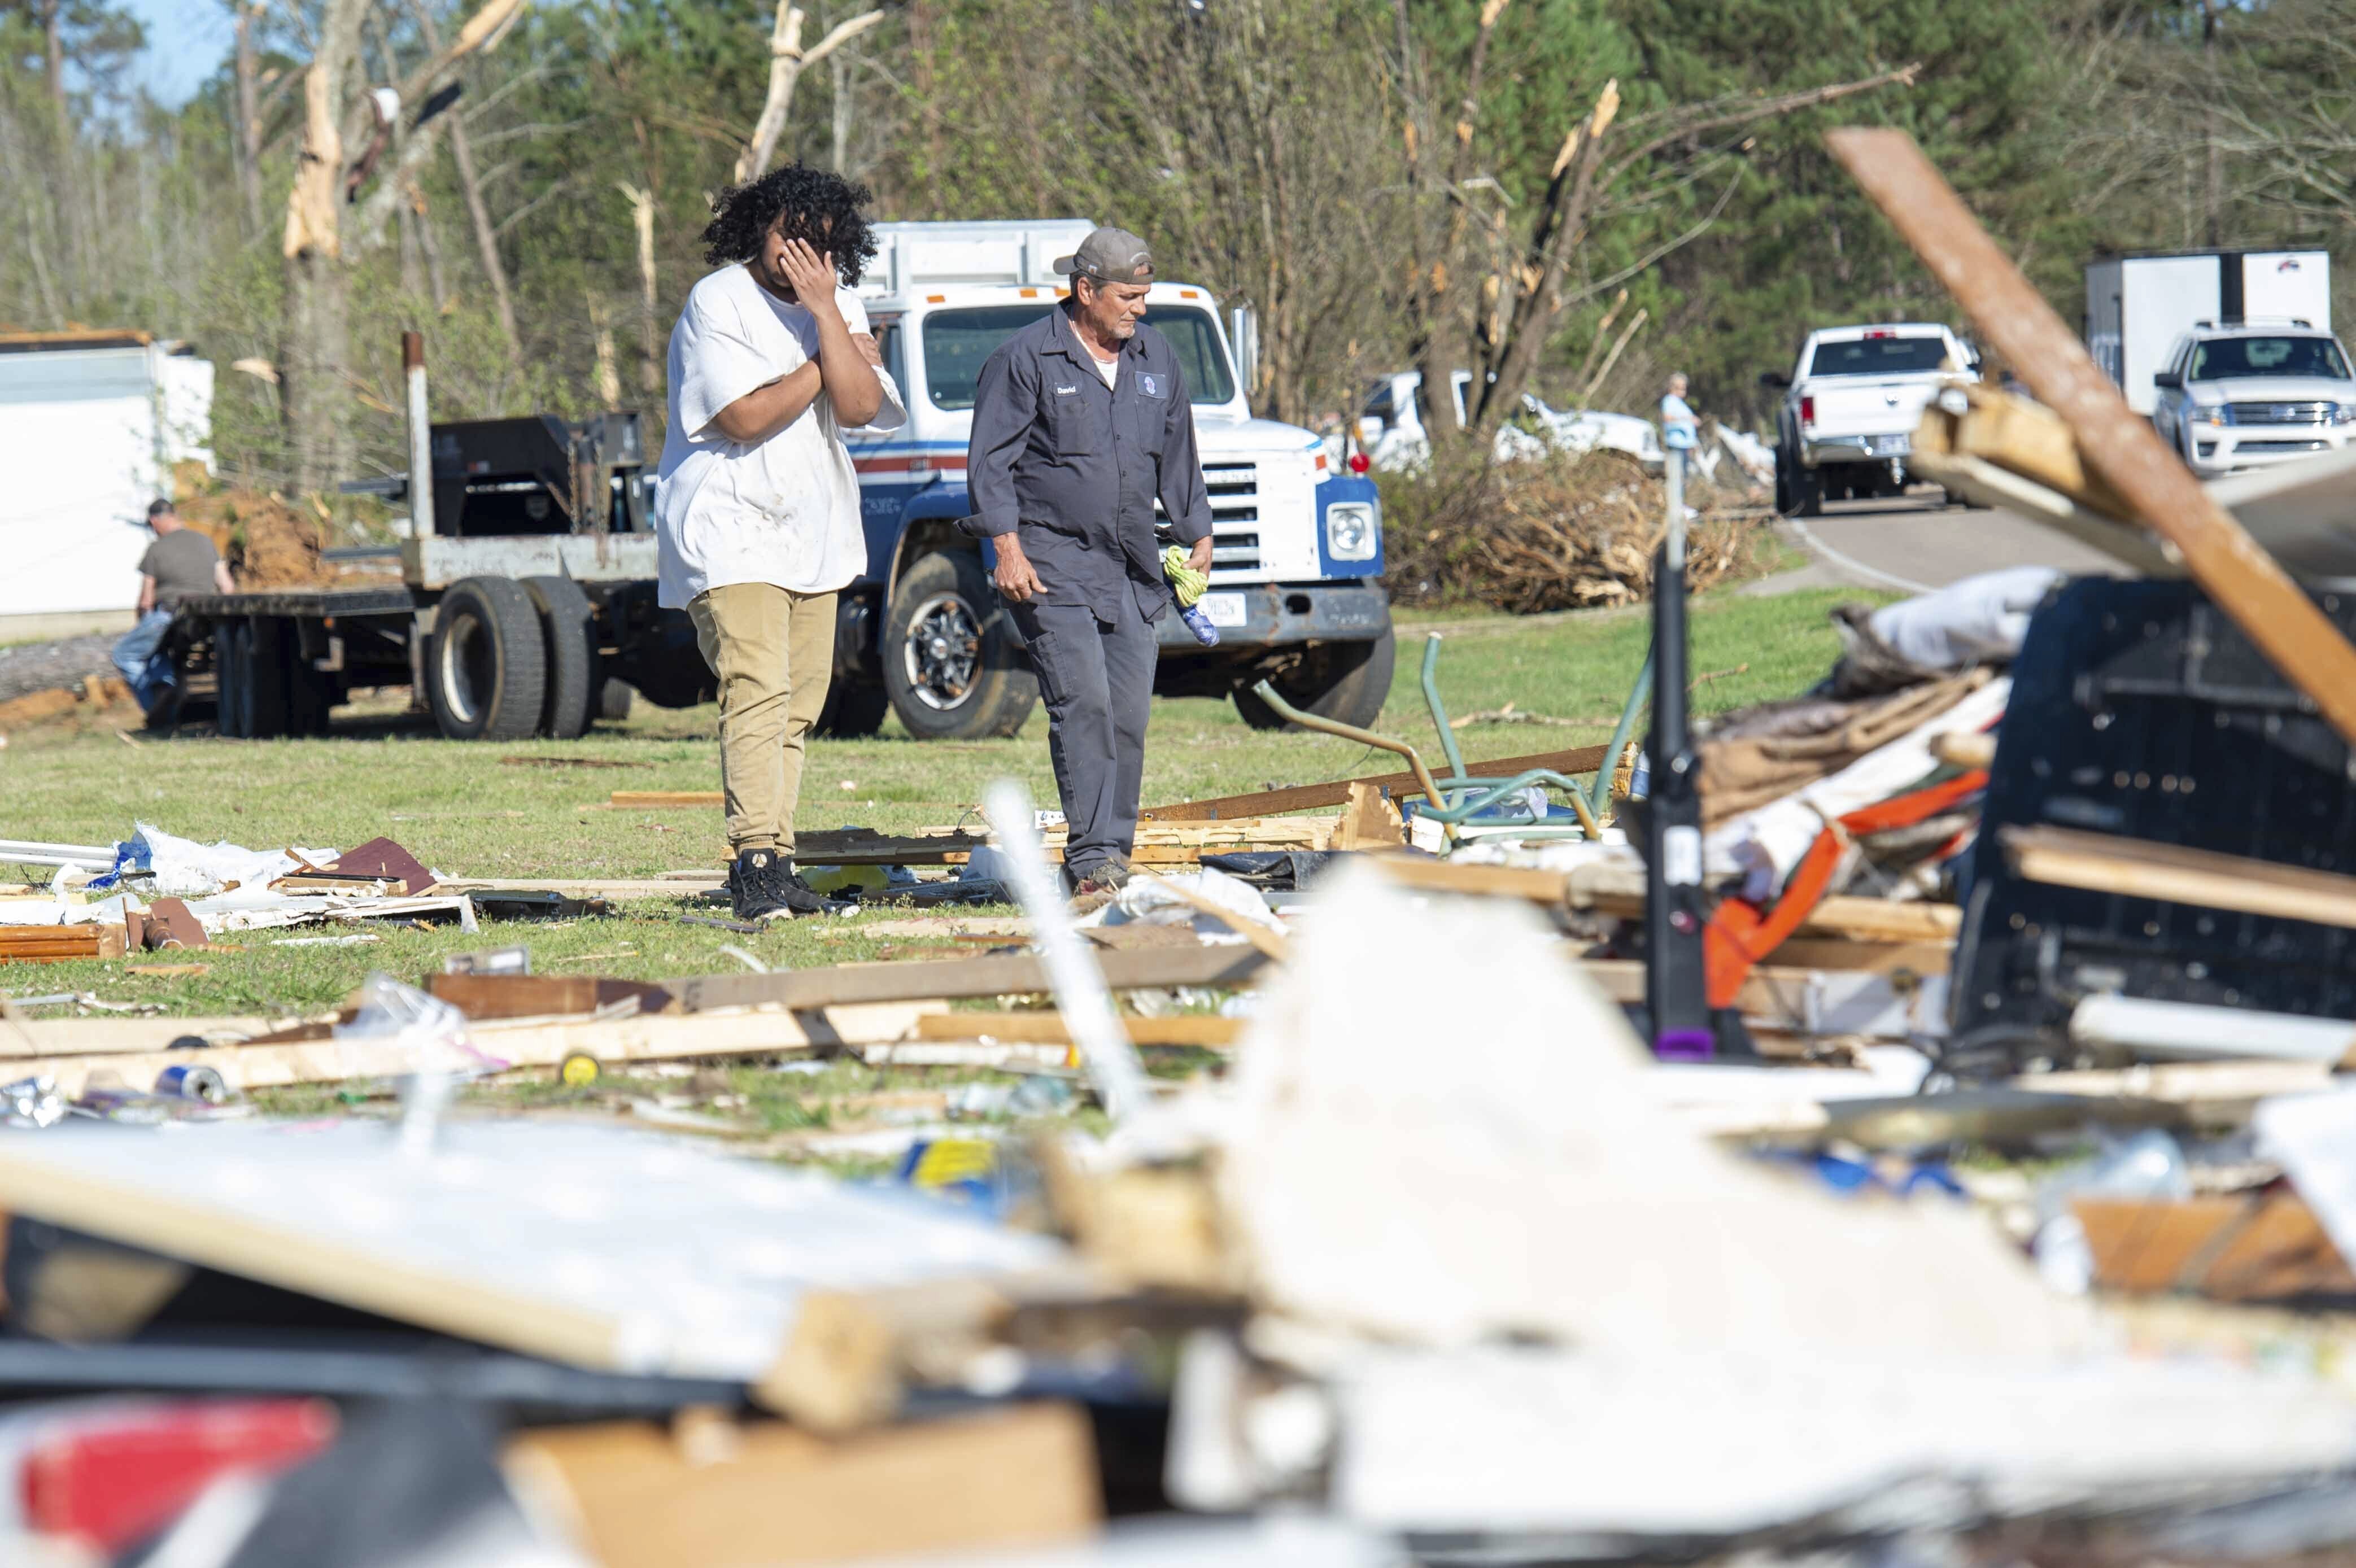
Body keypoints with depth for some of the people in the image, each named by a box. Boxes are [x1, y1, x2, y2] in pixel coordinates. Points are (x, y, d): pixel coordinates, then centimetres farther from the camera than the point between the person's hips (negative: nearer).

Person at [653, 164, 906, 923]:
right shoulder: (718, 301, -9)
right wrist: (827, 362, -9)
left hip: (811, 531, 7)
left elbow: (858, 408, -7)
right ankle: (756, 862, -27)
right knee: (757, 690, -20)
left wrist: (825, 313, -14)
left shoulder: (840, 304, 7)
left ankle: (771, 867, 13)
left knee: (798, 703, 8)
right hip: (730, 529, -7)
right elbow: (745, 417, -18)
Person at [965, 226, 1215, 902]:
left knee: (1128, 714, 2)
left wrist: (1197, 535, 24)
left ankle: (1112, 856, 11)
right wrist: (1007, 547, -14)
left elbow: (1177, 457, 25)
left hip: (1131, 569, 6)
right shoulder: (1026, 359, -5)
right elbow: (990, 459, -6)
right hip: (1053, 561, -6)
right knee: (1083, 702, -16)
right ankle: (1091, 860, -18)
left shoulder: (1156, 358, 13)